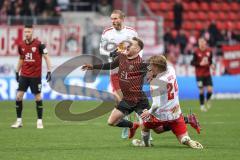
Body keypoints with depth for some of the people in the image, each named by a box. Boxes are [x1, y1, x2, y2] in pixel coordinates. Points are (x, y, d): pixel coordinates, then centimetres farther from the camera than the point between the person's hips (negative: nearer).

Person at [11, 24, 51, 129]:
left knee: (38, 97, 1)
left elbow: (46, 57, -5)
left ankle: (40, 121, 11)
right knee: (19, 96, -4)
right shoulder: (21, 45, 5)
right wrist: (17, 72, 18)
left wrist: (49, 71, -11)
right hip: (24, 75, 4)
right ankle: (19, 120, 5)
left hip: (36, 75, -4)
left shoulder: (39, 44, -9)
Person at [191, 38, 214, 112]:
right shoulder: (196, 52, -9)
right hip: (199, 74, -3)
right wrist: (200, 64, -21)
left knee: (210, 90, -6)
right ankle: (202, 105, 19)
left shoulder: (209, 51, 1)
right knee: (201, 91, 0)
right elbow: (192, 63, -8)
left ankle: (207, 100, 25)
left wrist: (211, 65, -6)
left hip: (207, 74, 3)